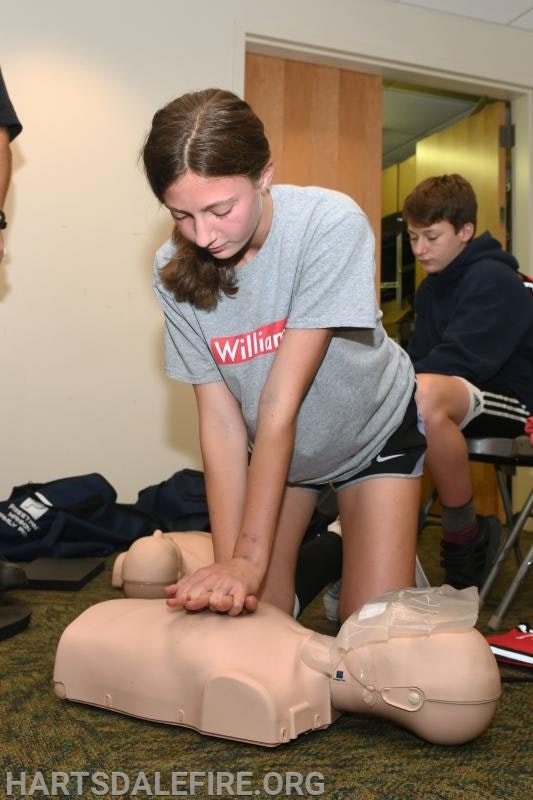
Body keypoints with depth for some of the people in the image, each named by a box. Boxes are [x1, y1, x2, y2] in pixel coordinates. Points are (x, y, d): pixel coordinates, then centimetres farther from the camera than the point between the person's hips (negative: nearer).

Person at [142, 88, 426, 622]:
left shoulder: (330, 223, -31)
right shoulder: (175, 271, -19)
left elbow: (281, 401, -34)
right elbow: (220, 418, -20)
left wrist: (250, 558, -31)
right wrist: (229, 561, -26)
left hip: (373, 432, -2)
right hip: (274, 448, 3)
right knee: (252, 612, -3)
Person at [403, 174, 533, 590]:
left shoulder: (493, 279, -14)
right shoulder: (431, 288, 12)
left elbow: (460, 361, -25)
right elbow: (419, 357, 9)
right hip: (461, 395, 9)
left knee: (423, 394, -39)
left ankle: (467, 537, -22)